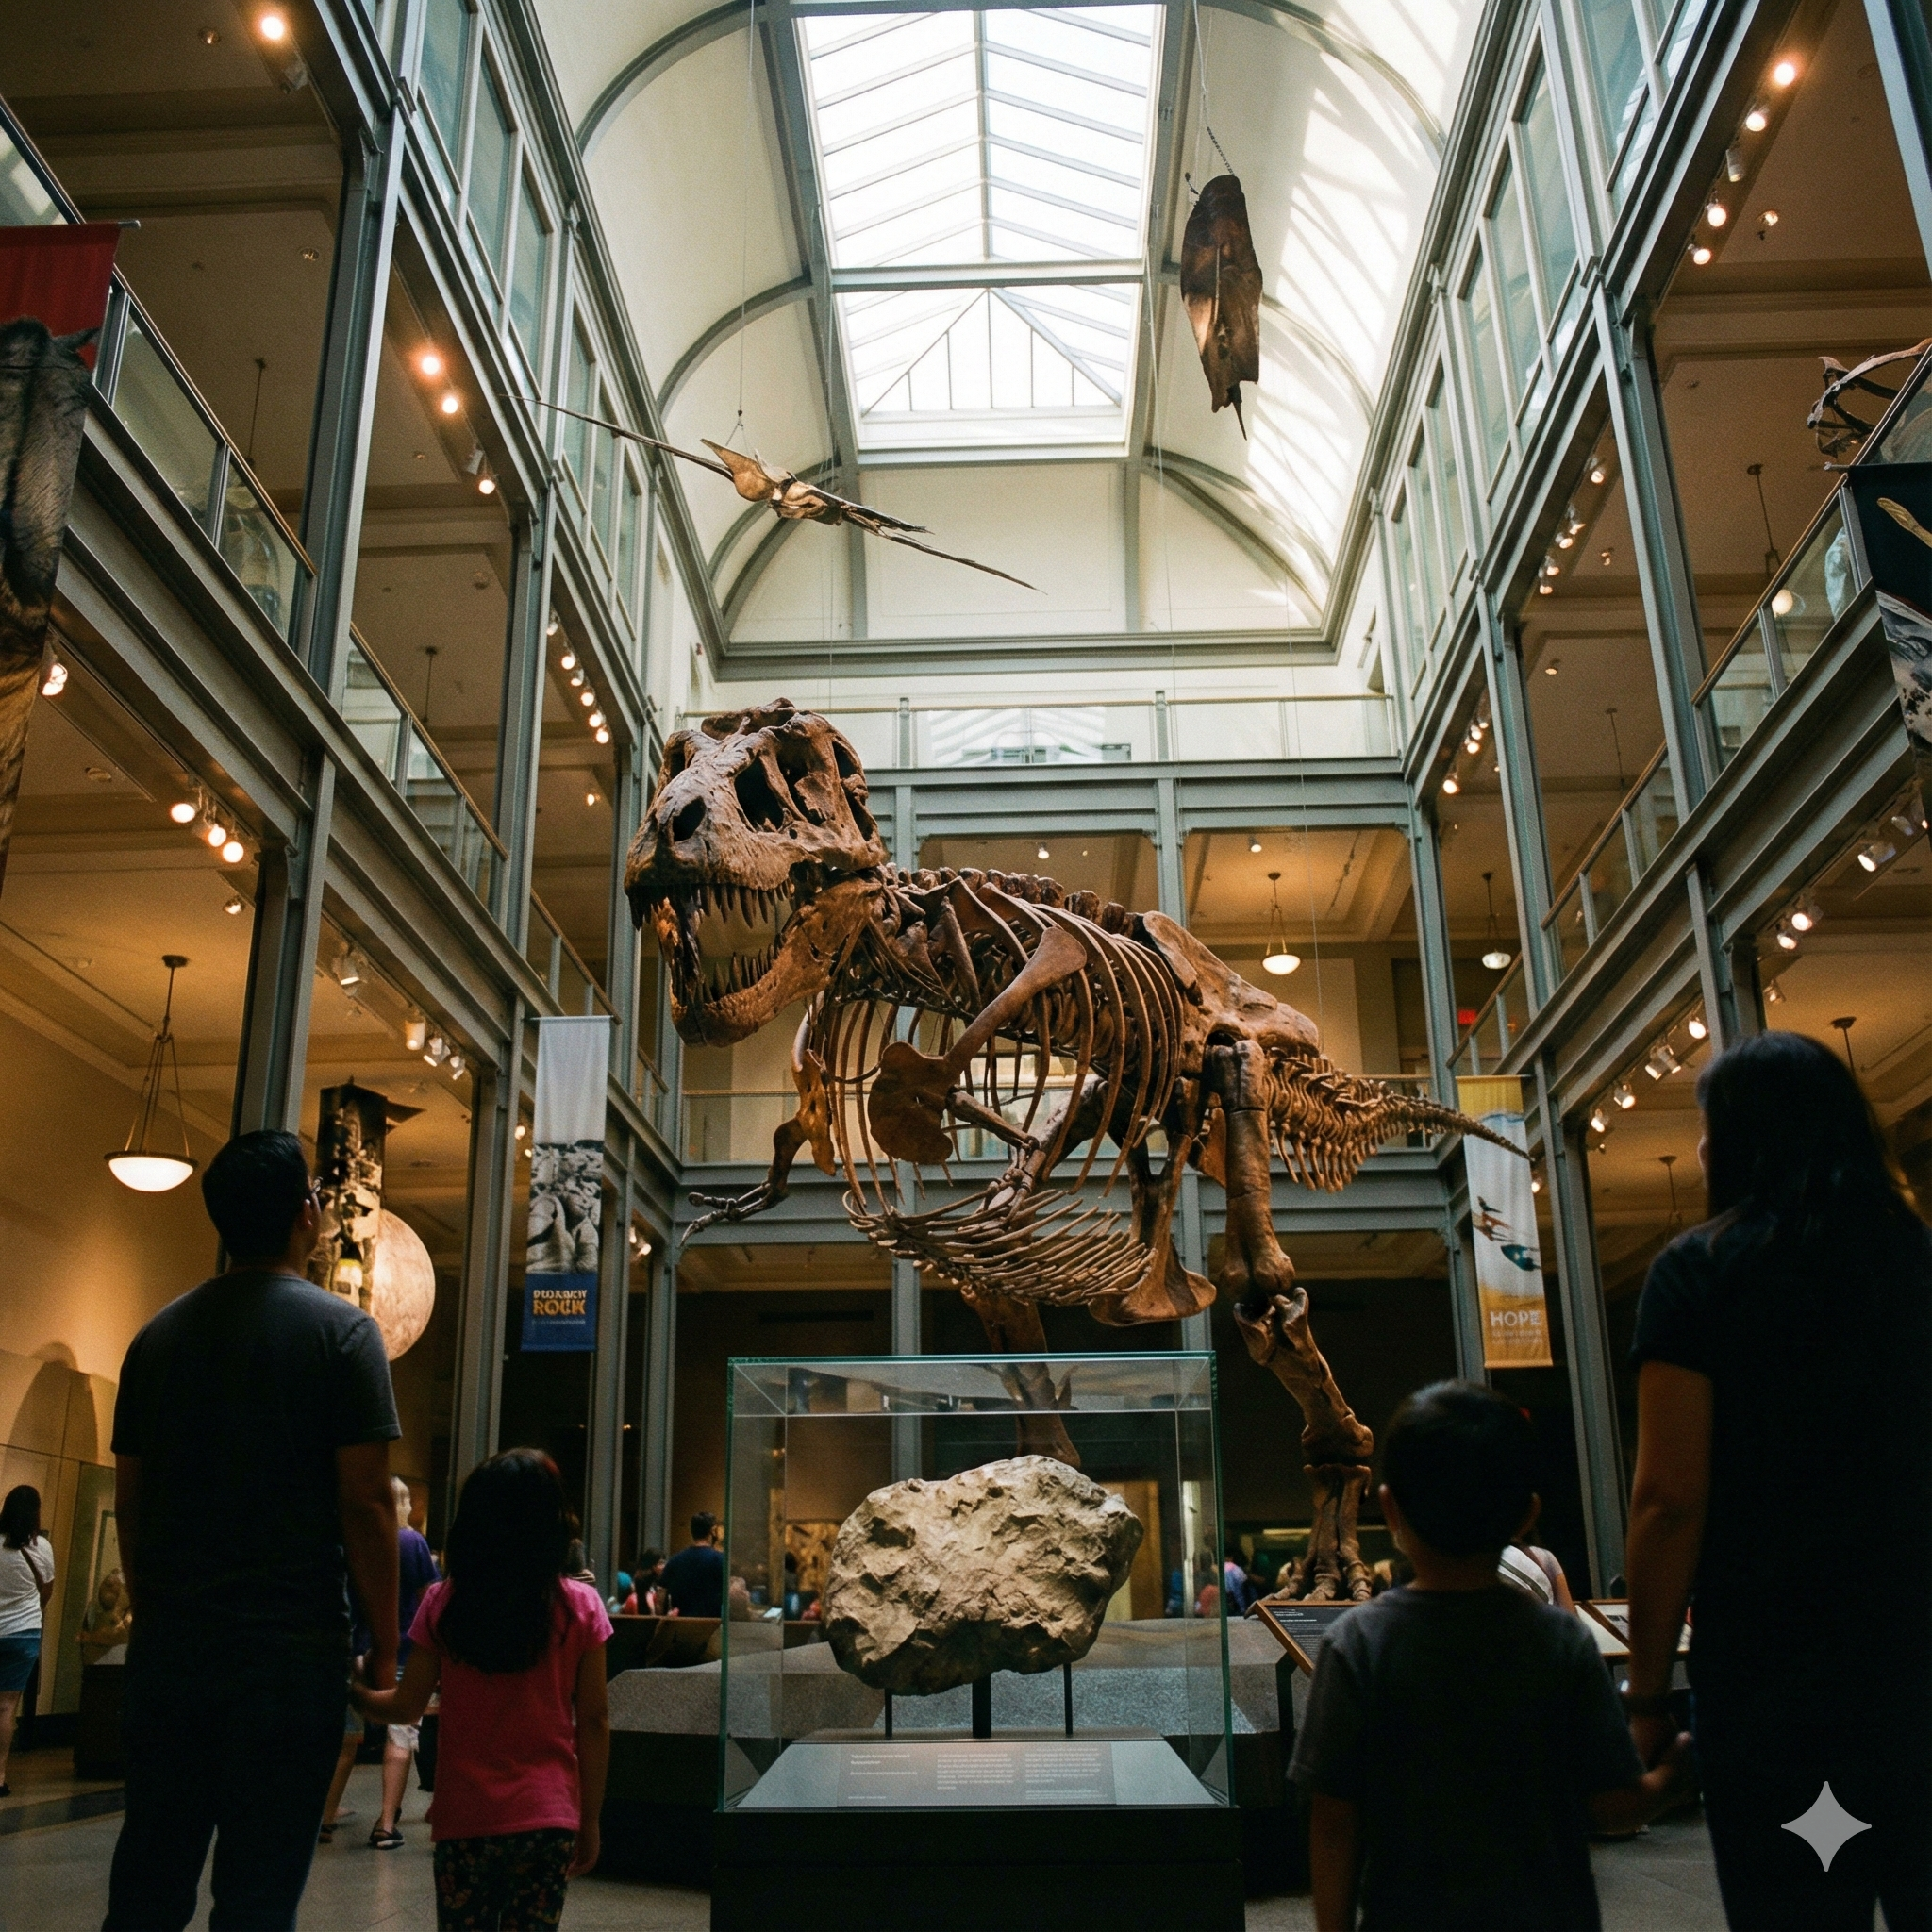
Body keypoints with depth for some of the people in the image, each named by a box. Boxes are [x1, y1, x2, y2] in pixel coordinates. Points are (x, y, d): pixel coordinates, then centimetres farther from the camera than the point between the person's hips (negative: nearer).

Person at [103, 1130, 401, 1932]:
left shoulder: (160, 1334, 8)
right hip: (292, 1651, -5)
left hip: (170, 1647, 5)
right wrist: (385, 1648, -4)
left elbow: (129, 1500, 12)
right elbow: (366, 1504, -11)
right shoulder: (340, 1330, -7)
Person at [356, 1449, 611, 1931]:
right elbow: (593, 1721, -3)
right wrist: (589, 1819, 6)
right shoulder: (580, 1607, -5)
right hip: (548, 1818, 0)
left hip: (465, 1819, 0)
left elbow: (406, 1708, 0)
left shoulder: (442, 1604, -5)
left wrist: (358, 1691, 20)